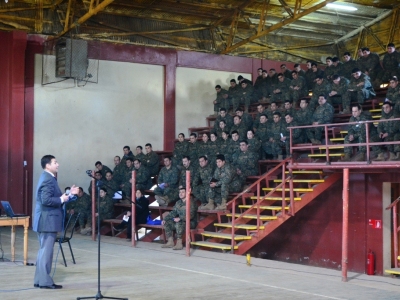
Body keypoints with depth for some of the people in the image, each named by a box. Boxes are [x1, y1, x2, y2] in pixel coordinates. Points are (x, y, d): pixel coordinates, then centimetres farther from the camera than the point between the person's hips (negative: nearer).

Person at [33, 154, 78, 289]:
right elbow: (46, 200, -28)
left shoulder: (47, 177, 15)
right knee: (46, 251, -6)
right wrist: (62, 200, -17)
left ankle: (39, 280, 20)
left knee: (44, 250, 14)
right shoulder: (48, 179, -18)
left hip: (46, 220, 11)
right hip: (48, 220, -11)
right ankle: (45, 281, -2)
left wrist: (68, 193, 12)